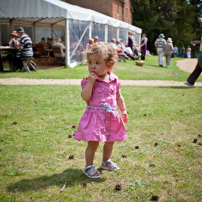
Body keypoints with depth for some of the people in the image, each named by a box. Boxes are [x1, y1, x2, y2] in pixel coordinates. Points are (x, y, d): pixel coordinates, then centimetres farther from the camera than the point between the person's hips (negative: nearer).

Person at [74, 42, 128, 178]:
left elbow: (118, 96, 14)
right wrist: (90, 82, -27)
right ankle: (89, 166, 10)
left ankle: (106, 162, 39)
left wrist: (123, 110, 13)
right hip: (95, 115, -4)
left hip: (111, 116, 5)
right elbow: (85, 97, -22)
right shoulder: (89, 80, -10)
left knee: (110, 141, 17)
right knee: (93, 142, -6)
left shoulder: (114, 80, 2)